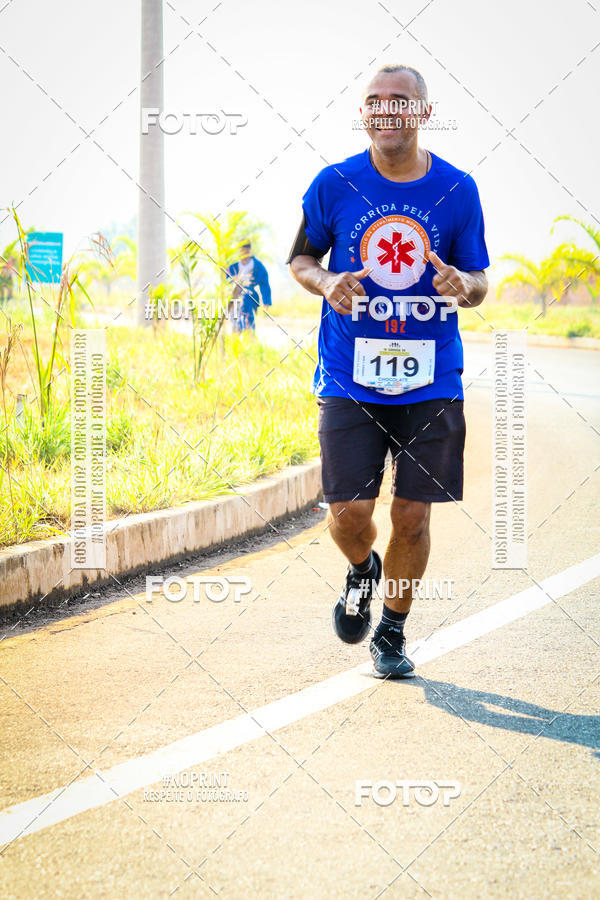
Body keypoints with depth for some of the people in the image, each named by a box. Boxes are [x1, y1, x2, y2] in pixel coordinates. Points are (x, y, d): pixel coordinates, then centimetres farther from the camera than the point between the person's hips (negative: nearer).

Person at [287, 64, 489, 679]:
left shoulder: (457, 190, 0)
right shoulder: (334, 184, -2)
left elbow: (479, 282, 8)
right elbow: (300, 259, 11)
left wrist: (463, 286, -16)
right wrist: (326, 284, -12)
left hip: (430, 382, 1)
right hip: (350, 378, -1)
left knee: (412, 514, 3)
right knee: (348, 513, -7)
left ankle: (392, 632, 26)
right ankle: (362, 571, 30)